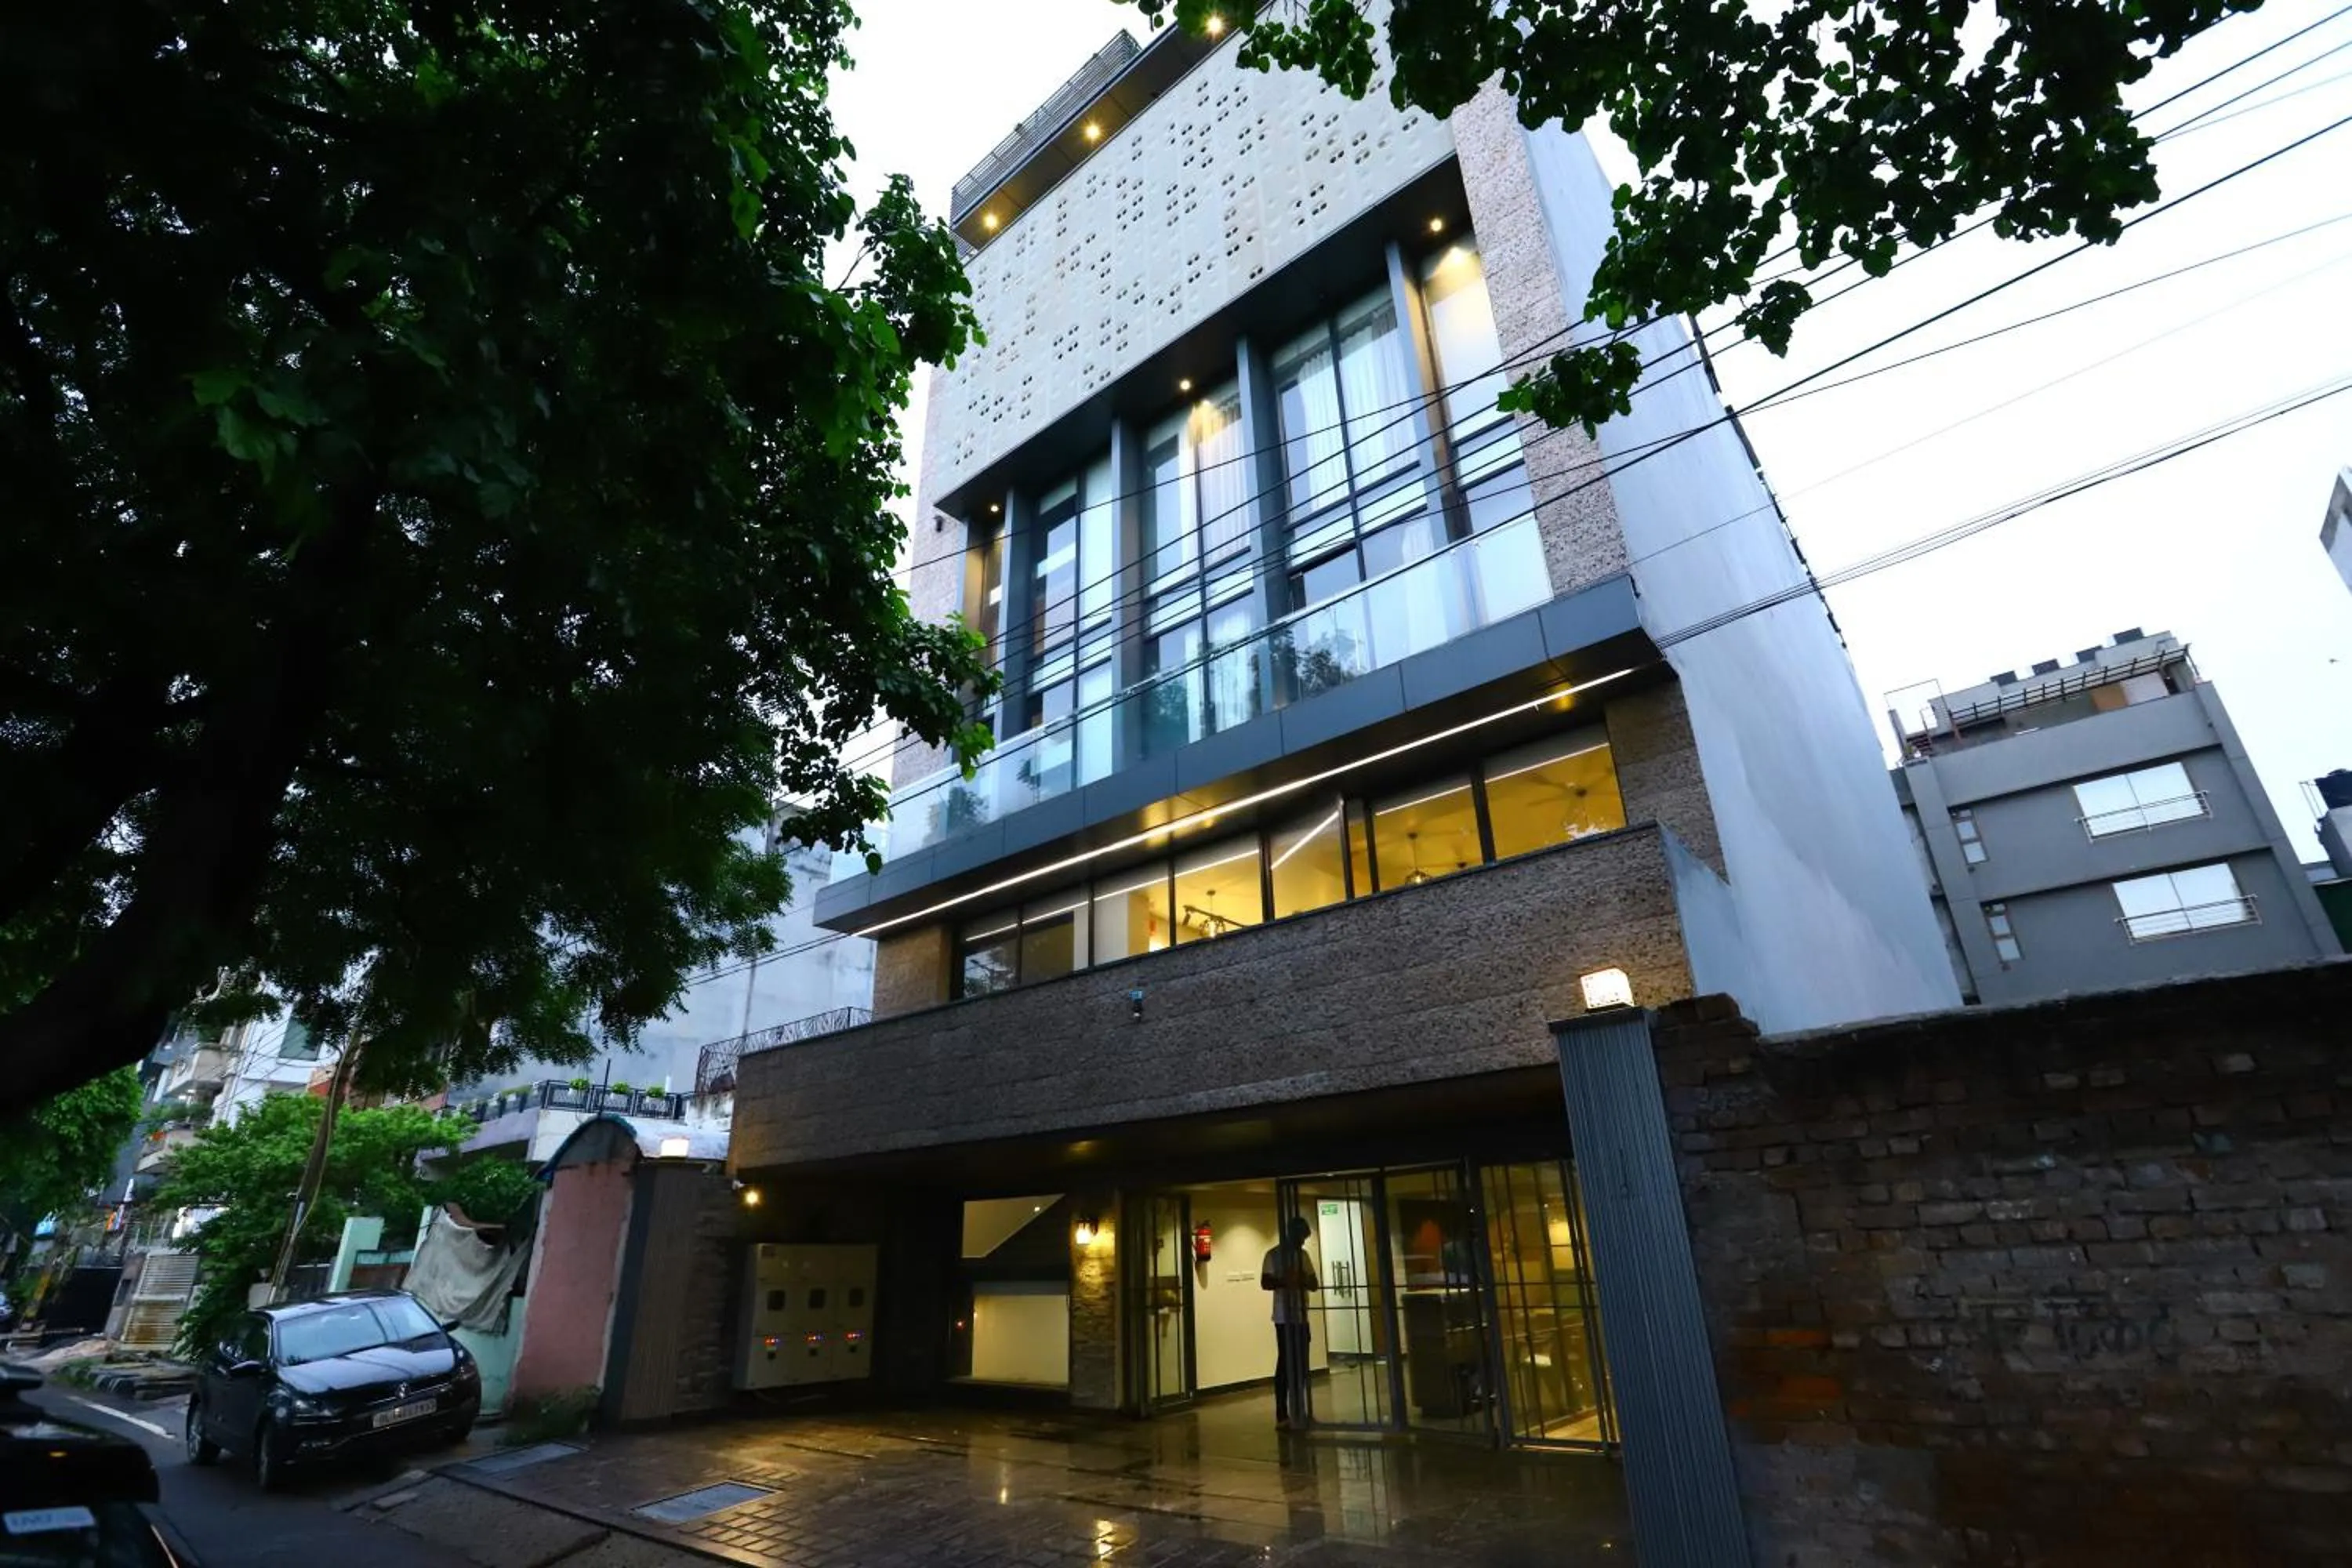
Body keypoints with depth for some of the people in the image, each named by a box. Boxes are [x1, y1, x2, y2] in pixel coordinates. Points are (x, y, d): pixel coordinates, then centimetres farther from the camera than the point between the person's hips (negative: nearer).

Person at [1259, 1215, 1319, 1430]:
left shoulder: (1303, 1255, 14)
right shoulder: (1274, 1255, -6)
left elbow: (1315, 1284, 12)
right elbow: (1265, 1283, -14)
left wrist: (1304, 1280, -11)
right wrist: (1287, 1281, -27)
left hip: (1302, 1318, 6)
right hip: (1284, 1319, -6)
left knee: (1301, 1366, 9)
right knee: (1286, 1365, -5)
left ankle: (1299, 1412, 19)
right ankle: (1282, 1416, 0)